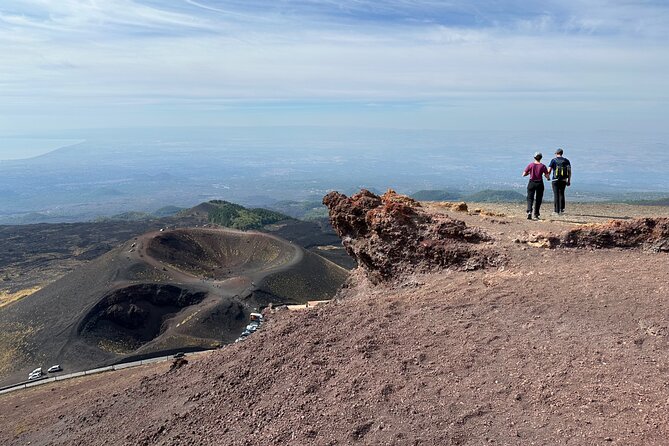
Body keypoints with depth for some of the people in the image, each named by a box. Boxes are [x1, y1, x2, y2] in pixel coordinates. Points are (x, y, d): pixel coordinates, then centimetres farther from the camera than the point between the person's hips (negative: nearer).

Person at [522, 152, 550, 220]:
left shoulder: (530, 165, -4)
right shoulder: (543, 166, -5)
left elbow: (524, 174, -2)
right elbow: (548, 177, -8)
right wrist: (544, 174, 14)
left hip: (531, 183, 0)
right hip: (539, 184, 0)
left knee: (530, 198, 5)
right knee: (538, 199, 12)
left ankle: (529, 211, -20)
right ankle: (536, 215, 15)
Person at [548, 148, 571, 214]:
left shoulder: (553, 160, -4)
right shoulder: (566, 161, 6)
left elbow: (549, 170, -10)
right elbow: (569, 171, 2)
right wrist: (569, 180, 7)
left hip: (555, 180, -3)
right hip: (563, 180, 3)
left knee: (556, 195, 1)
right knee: (561, 194, 16)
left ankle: (557, 210, 0)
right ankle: (561, 209, 15)